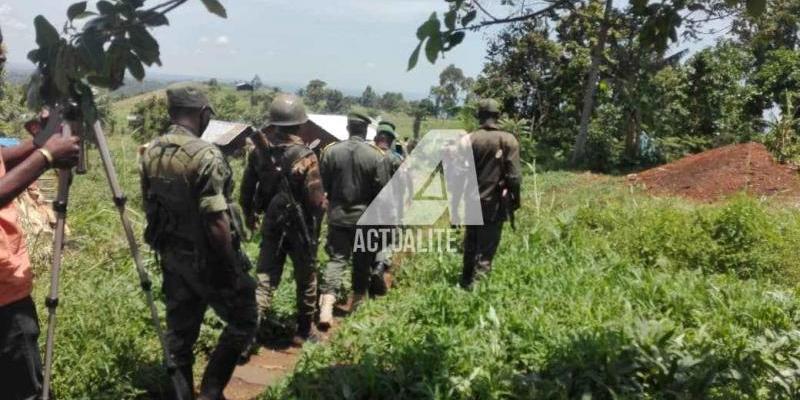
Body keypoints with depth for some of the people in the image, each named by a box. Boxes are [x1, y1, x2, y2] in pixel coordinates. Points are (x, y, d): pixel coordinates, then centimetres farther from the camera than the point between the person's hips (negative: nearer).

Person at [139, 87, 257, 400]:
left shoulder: (149, 153, 2)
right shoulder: (205, 155, -22)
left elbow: (149, 206, 12)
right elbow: (216, 223, -25)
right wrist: (232, 266, -15)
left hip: (170, 257, 8)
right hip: (207, 260, -7)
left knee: (180, 331, 16)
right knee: (243, 321, 10)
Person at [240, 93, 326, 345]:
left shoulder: (259, 151, -3)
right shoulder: (305, 156, -19)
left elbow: (246, 190, 5)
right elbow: (317, 200, -20)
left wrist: (249, 215, 21)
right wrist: (323, 205, 1)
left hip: (271, 224, 4)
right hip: (300, 227, -4)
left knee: (265, 278, 10)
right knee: (306, 280, 13)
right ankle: (303, 332, 25)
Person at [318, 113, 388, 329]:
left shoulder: (330, 150, -5)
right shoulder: (375, 155, -11)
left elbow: (321, 184, 1)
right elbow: (382, 190, -9)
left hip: (338, 215, 1)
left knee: (336, 258, 4)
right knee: (362, 260, 14)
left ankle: (326, 304, -10)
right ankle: (358, 299, 28)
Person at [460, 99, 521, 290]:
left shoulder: (469, 139, -3)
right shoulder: (508, 140, -8)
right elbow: (514, 177, -11)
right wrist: (514, 202, 1)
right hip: (494, 204, -3)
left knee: (470, 246, 20)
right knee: (485, 252, 1)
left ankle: (466, 283, 33)